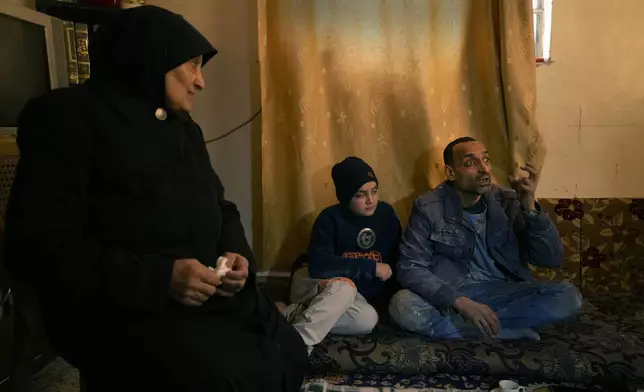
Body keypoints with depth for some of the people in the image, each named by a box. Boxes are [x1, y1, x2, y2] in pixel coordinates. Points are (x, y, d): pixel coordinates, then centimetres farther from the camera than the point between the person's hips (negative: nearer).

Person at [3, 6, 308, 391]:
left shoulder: (185, 127, 15)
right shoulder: (66, 117, -8)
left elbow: (220, 208, 20)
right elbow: (41, 249, -16)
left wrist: (237, 253, -3)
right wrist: (157, 278, -24)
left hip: (213, 293, 8)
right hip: (121, 311, -7)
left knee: (291, 356, -3)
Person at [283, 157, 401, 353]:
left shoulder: (386, 213, -3)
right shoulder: (330, 218, -16)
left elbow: (397, 258, 7)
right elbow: (318, 266, -30)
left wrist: (390, 294, -6)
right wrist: (371, 267, -27)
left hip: (364, 295, 4)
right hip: (319, 287, -4)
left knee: (368, 319, -29)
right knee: (344, 286, -37)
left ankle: (300, 314, -19)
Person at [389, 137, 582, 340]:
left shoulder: (508, 202, -1)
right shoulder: (428, 207, -9)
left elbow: (552, 259, -4)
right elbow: (410, 267, -15)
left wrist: (530, 207, -20)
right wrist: (460, 302, -29)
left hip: (502, 292, 3)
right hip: (450, 295, -2)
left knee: (568, 296, -20)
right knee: (402, 305, -32)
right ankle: (511, 334, -20)